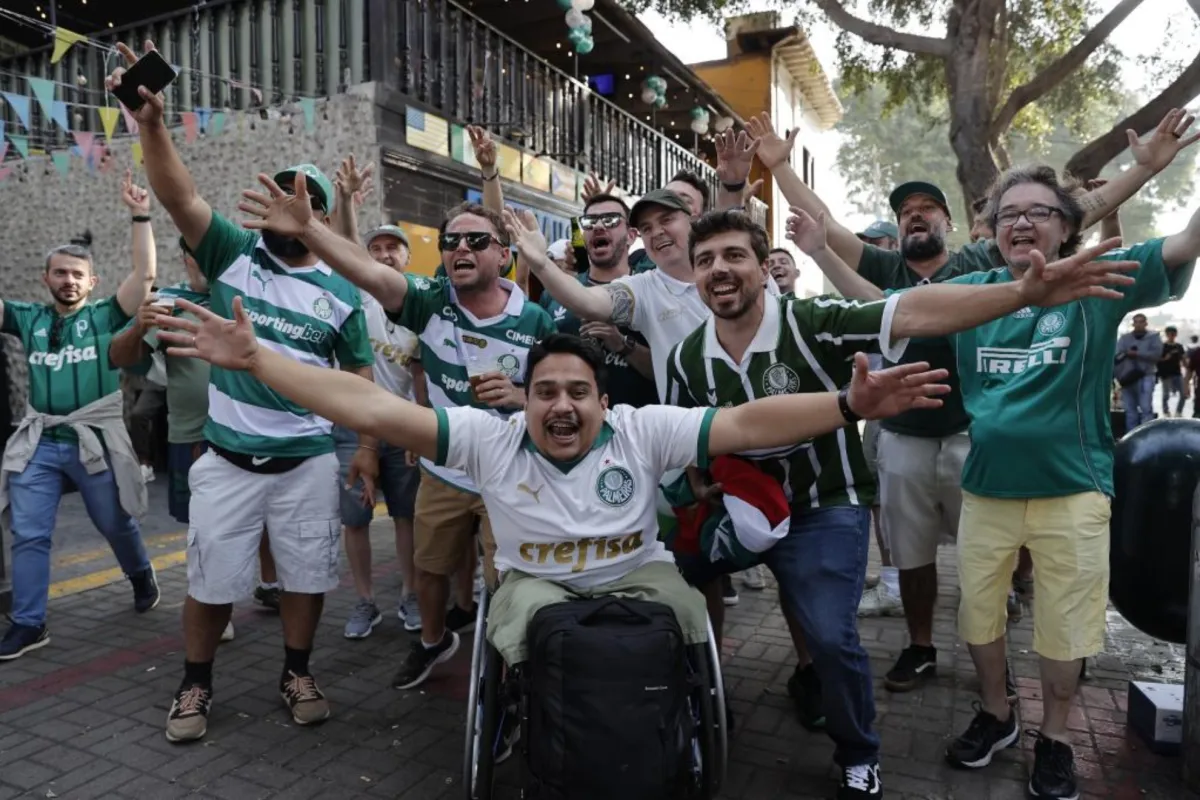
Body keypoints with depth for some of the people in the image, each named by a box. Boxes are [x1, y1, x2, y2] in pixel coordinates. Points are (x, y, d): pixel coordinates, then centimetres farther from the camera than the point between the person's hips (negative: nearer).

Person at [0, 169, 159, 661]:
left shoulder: (106, 316, -1)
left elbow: (145, 274, -11)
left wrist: (140, 218, -16)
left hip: (95, 440, -3)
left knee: (116, 524, 12)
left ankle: (142, 577, 39)